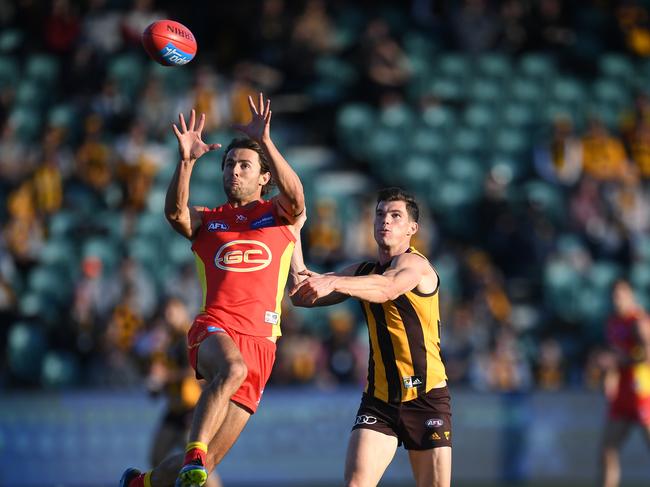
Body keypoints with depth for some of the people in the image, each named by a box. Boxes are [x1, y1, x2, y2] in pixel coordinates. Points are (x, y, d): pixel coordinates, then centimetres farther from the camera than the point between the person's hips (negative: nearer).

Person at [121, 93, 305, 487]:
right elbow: (175, 211, -6)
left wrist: (265, 142, -20)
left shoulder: (281, 215, 14)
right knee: (233, 367, -41)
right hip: (215, 329, -1)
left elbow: (296, 197, -10)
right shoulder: (206, 221, 17)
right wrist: (186, 161, -21)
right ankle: (194, 454, -41)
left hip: (261, 343, 1)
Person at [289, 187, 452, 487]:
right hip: (379, 397, 4)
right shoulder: (363, 272, 13)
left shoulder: (414, 263, -8)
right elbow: (303, 296, 9)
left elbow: (387, 287, -31)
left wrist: (332, 282, -47)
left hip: (426, 396, -4)